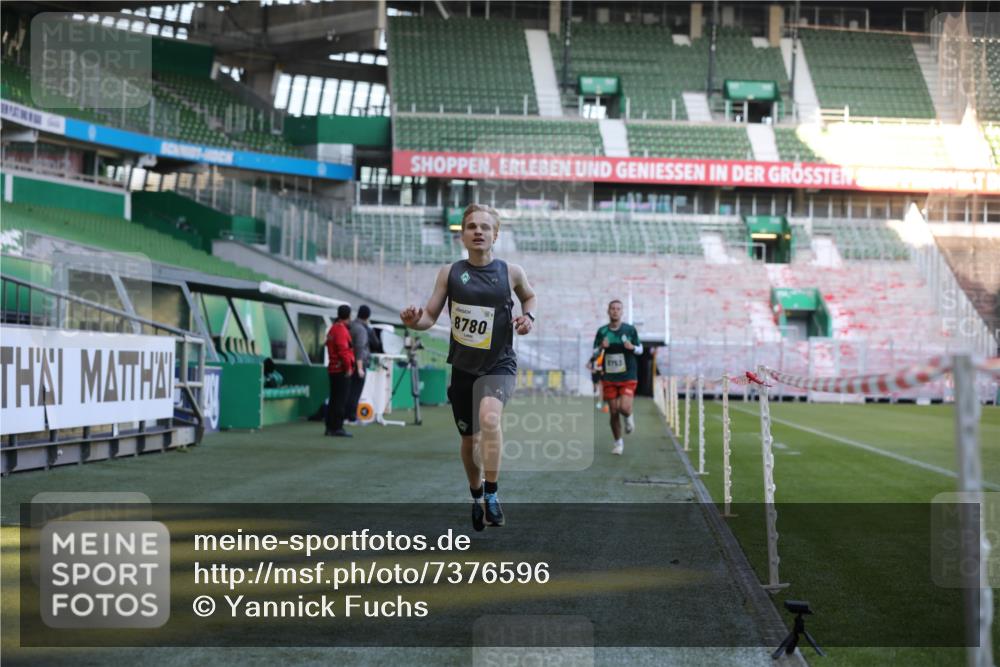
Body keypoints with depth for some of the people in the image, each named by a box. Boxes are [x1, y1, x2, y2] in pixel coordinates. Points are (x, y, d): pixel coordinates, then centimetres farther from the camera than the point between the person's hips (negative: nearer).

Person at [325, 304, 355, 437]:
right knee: (341, 400, -7)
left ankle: (330, 427, 16)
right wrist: (348, 367, -16)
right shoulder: (341, 330, -14)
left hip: (333, 369, 10)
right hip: (342, 370, -10)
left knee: (333, 399, 13)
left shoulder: (332, 329, 16)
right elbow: (343, 350, -22)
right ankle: (337, 428, -8)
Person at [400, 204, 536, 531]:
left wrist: (528, 317, -3)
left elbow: (529, 296, 17)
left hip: (498, 364, -2)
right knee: (469, 439, 14)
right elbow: (430, 316, 0)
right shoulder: (449, 273, -3)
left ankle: (492, 494, -19)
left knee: (489, 418, -32)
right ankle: (476, 495, 41)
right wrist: (414, 320, -22)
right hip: (462, 366, 3)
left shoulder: (511, 272, -4)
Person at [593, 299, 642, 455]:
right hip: (609, 377, 2)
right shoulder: (602, 331, 3)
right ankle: (618, 442, 19)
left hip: (628, 377, -2)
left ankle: (629, 417, 19)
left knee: (624, 408, -18)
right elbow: (595, 353, 9)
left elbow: (640, 350, 9)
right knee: (614, 412, 2)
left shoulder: (630, 330, 0)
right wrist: (601, 347, -13)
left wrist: (632, 347, -14)